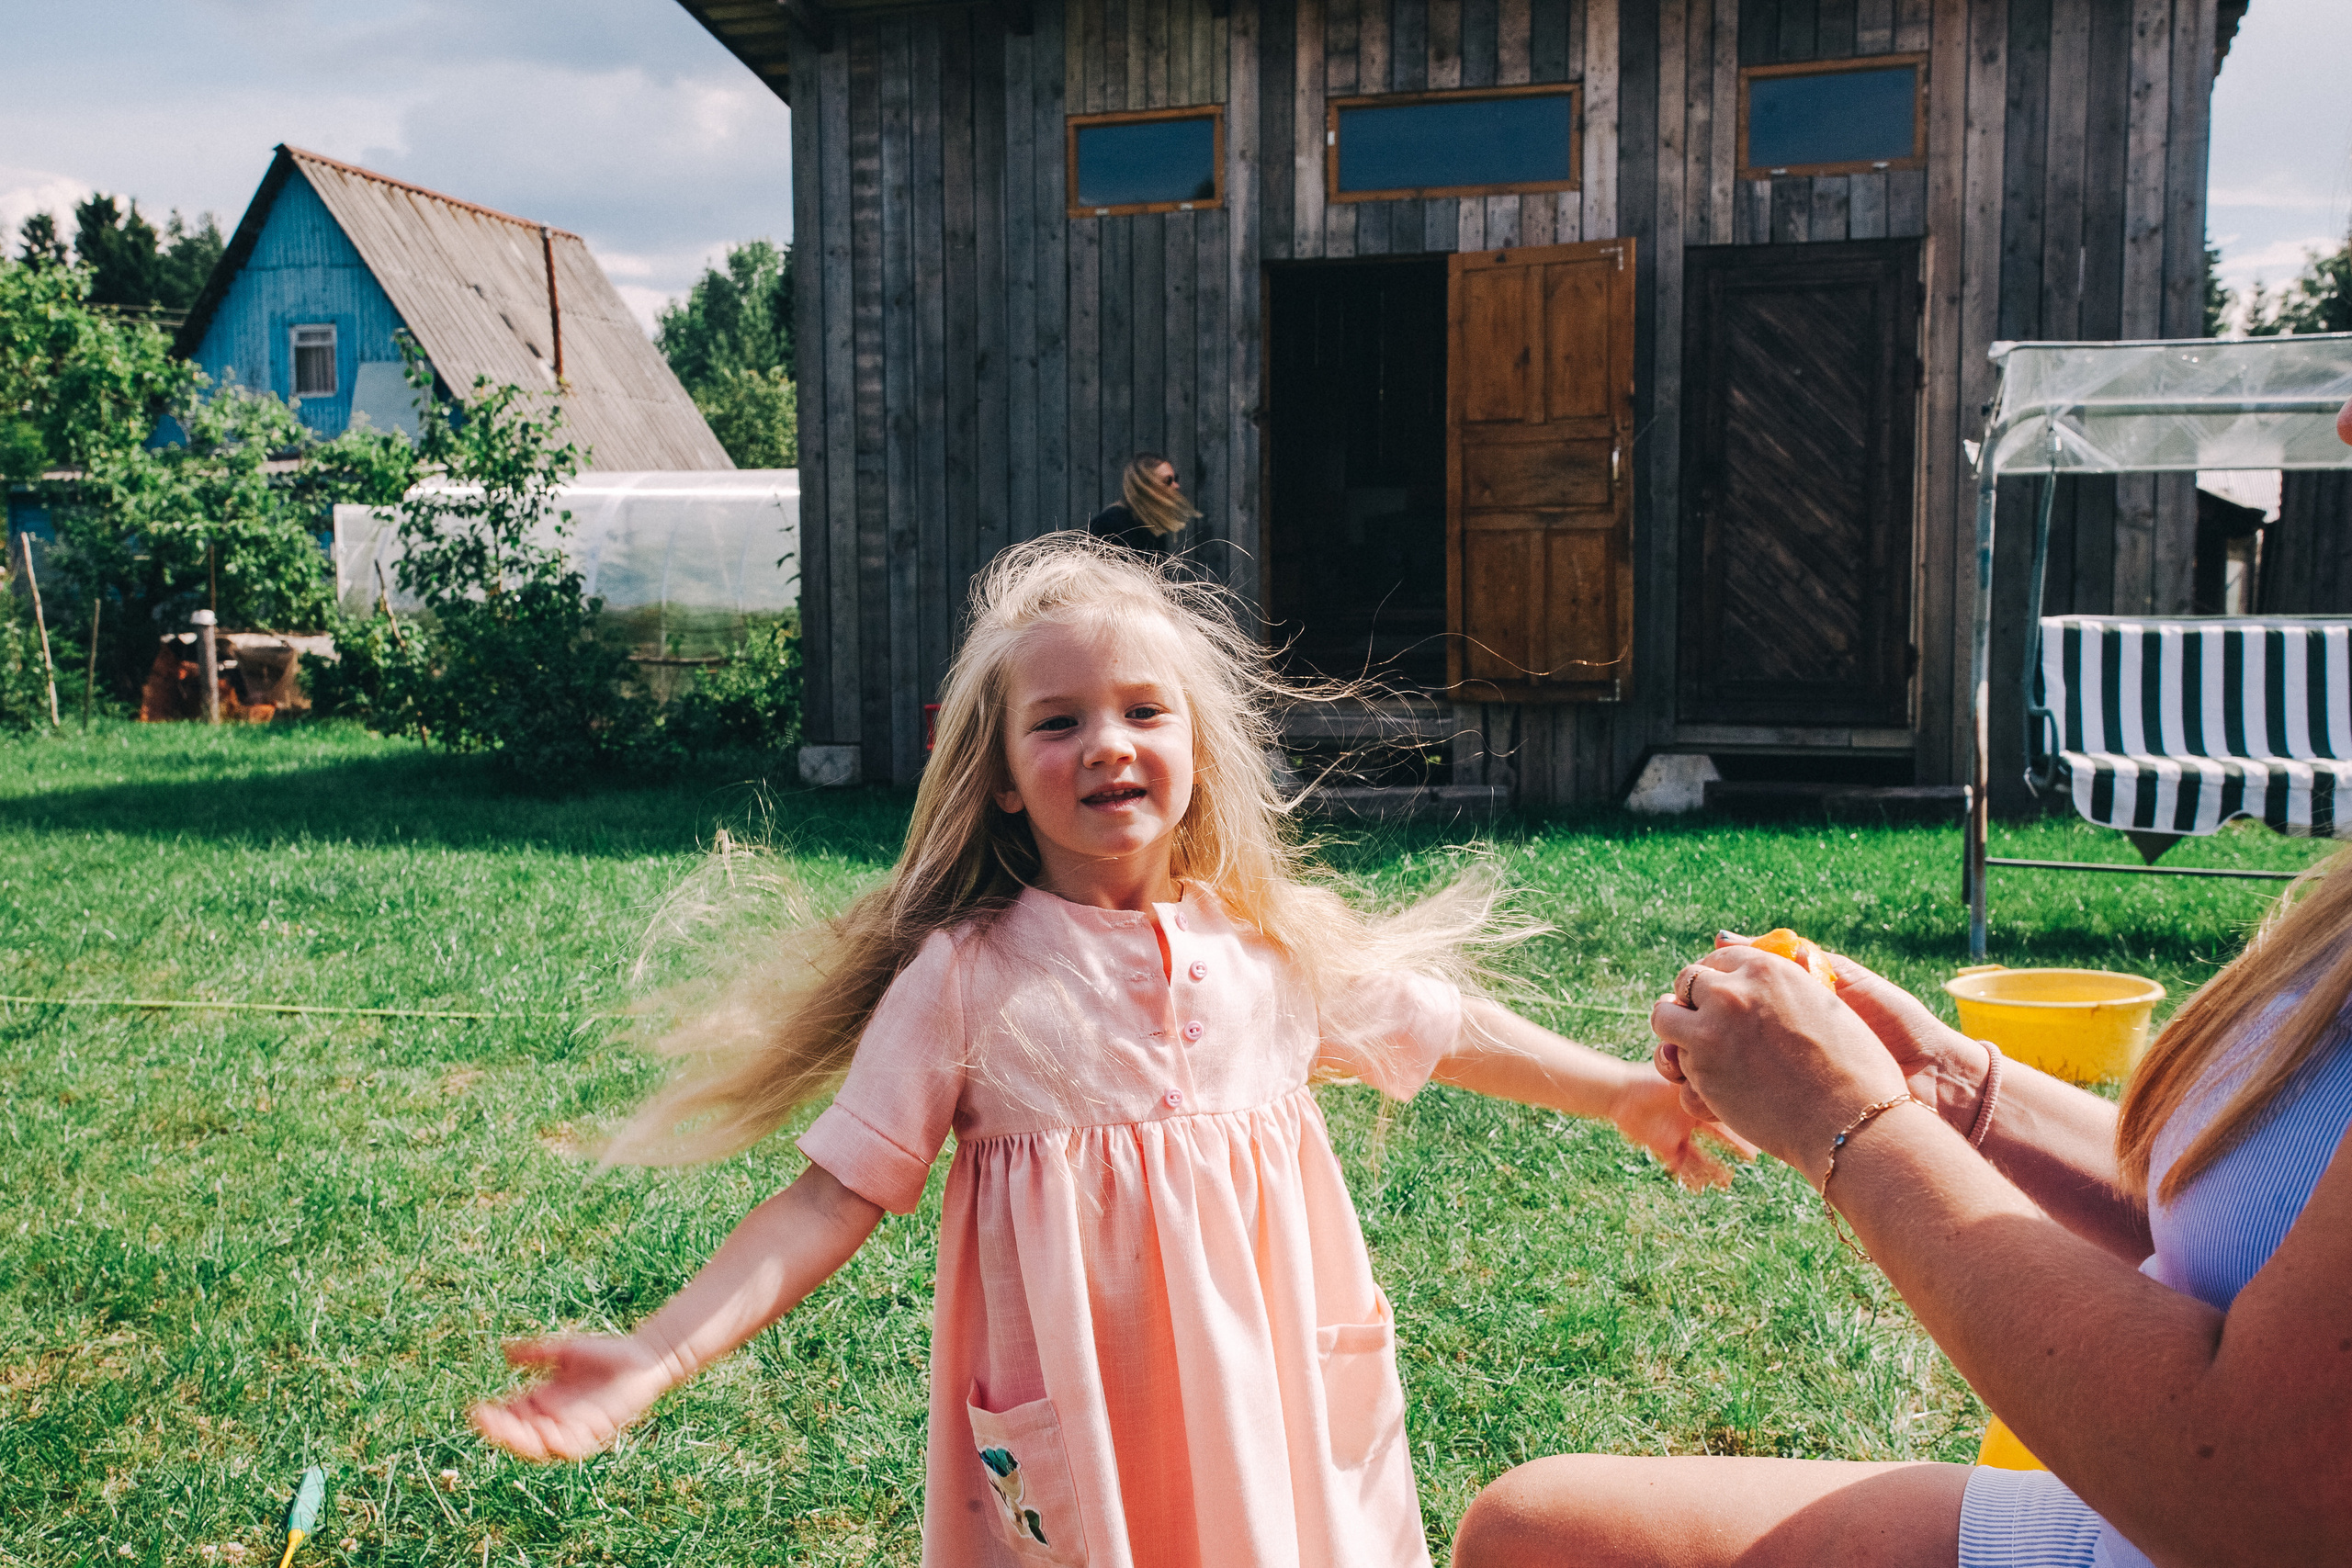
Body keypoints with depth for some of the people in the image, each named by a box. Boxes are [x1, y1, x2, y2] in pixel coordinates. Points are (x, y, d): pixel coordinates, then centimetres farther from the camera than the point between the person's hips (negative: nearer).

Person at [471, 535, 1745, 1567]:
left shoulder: (1277, 943, -1)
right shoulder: (962, 977, -11)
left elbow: (1446, 1031, 14)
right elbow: (836, 1195, -10)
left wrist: (1627, 1093, 14)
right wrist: (656, 1358, -20)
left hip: (1270, 1396, 3)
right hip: (1068, 1424, -3)